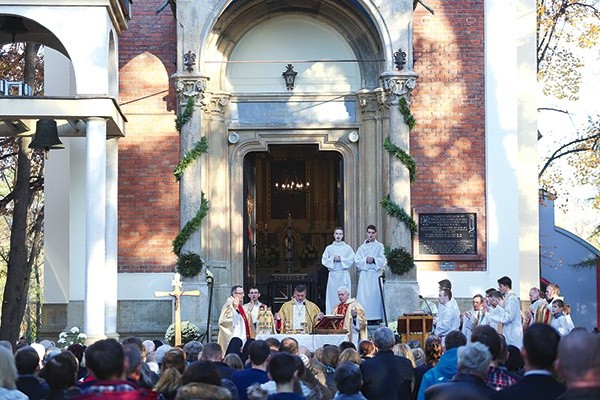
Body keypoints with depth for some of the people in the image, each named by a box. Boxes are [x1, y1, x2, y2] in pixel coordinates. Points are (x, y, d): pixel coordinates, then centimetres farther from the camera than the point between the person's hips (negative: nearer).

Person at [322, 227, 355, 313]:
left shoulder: (347, 248, 9)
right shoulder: (329, 248, 12)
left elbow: (351, 260, -1)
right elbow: (324, 260, 4)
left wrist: (341, 259, -12)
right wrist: (333, 259, -11)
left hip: (344, 275, -1)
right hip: (333, 274, 1)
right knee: (332, 296, -4)